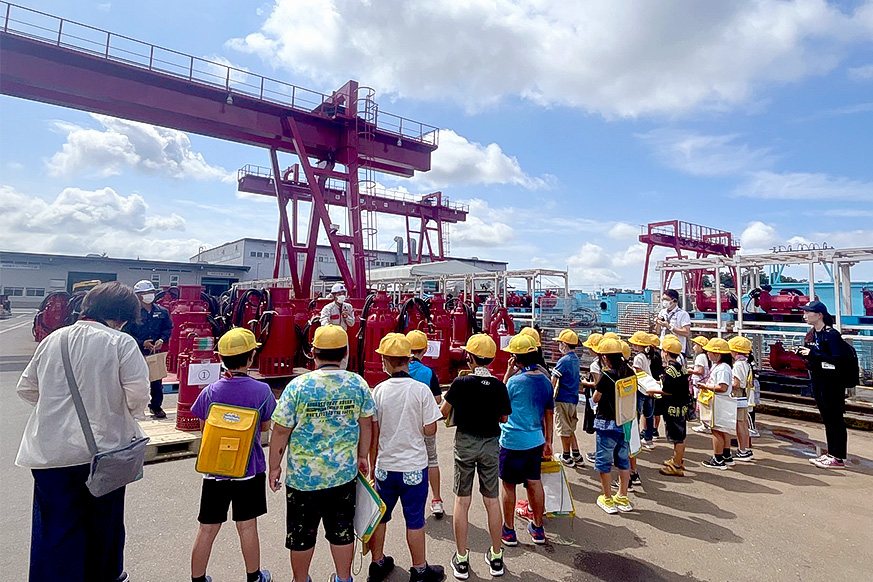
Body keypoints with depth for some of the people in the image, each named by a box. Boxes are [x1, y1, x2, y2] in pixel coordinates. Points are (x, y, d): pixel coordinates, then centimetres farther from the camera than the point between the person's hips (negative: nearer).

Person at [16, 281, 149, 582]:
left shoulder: (52, 340, 3)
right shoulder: (121, 343, -13)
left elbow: (26, 387, 11)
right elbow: (138, 395, -18)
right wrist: (123, 414, 3)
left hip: (50, 451, 3)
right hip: (103, 449, -3)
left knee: (55, 526, 15)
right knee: (103, 520, 18)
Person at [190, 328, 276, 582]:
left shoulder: (210, 392, -9)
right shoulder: (261, 390, -14)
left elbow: (204, 427, 5)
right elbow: (265, 426, 0)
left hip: (215, 469, 1)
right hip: (250, 469, -1)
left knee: (207, 529, 14)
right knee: (247, 526, 14)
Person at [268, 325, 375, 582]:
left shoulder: (298, 386, -15)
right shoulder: (359, 384, -7)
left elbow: (280, 431, -10)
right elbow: (366, 424, 3)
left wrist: (274, 466, 4)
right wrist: (363, 456, 17)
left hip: (303, 475, -2)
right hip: (345, 473, 2)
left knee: (302, 534, 18)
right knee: (342, 529, 20)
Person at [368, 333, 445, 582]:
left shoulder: (379, 391, -8)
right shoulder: (421, 390, -15)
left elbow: (372, 433, -1)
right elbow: (430, 430, -11)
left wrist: (373, 464, 11)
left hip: (385, 466, 2)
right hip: (414, 466, -2)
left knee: (379, 515, 19)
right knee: (414, 520, 12)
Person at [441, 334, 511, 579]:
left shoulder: (460, 383, -15)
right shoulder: (499, 386, -9)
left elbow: (444, 413, -6)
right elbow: (504, 418, 2)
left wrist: (453, 401, 12)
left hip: (464, 443, -2)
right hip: (490, 444, 2)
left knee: (462, 501, 9)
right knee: (492, 501, 13)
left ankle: (461, 560, 19)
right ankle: (496, 558, 26)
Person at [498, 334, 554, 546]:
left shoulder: (514, 381, -18)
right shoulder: (545, 381, 1)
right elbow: (549, 413, 10)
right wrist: (548, 441, 20)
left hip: (512, 441, -5)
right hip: (536, 440, 6)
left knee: (509, 485, 10)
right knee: (534, 483, 17)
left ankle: (509, 531, 22)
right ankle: (538, 528, 30)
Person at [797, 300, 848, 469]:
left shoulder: (831, 334, -15)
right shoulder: (810, 335, 10)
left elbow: (837, 359, -22)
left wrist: (813, 353, -23)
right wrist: (802, 353, -2)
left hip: (831, 382, -9)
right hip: (816, 380, 9)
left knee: (836, 419, 0)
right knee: (827, 419, 16)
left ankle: (839, 458, 8)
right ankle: (831, 453, 26)